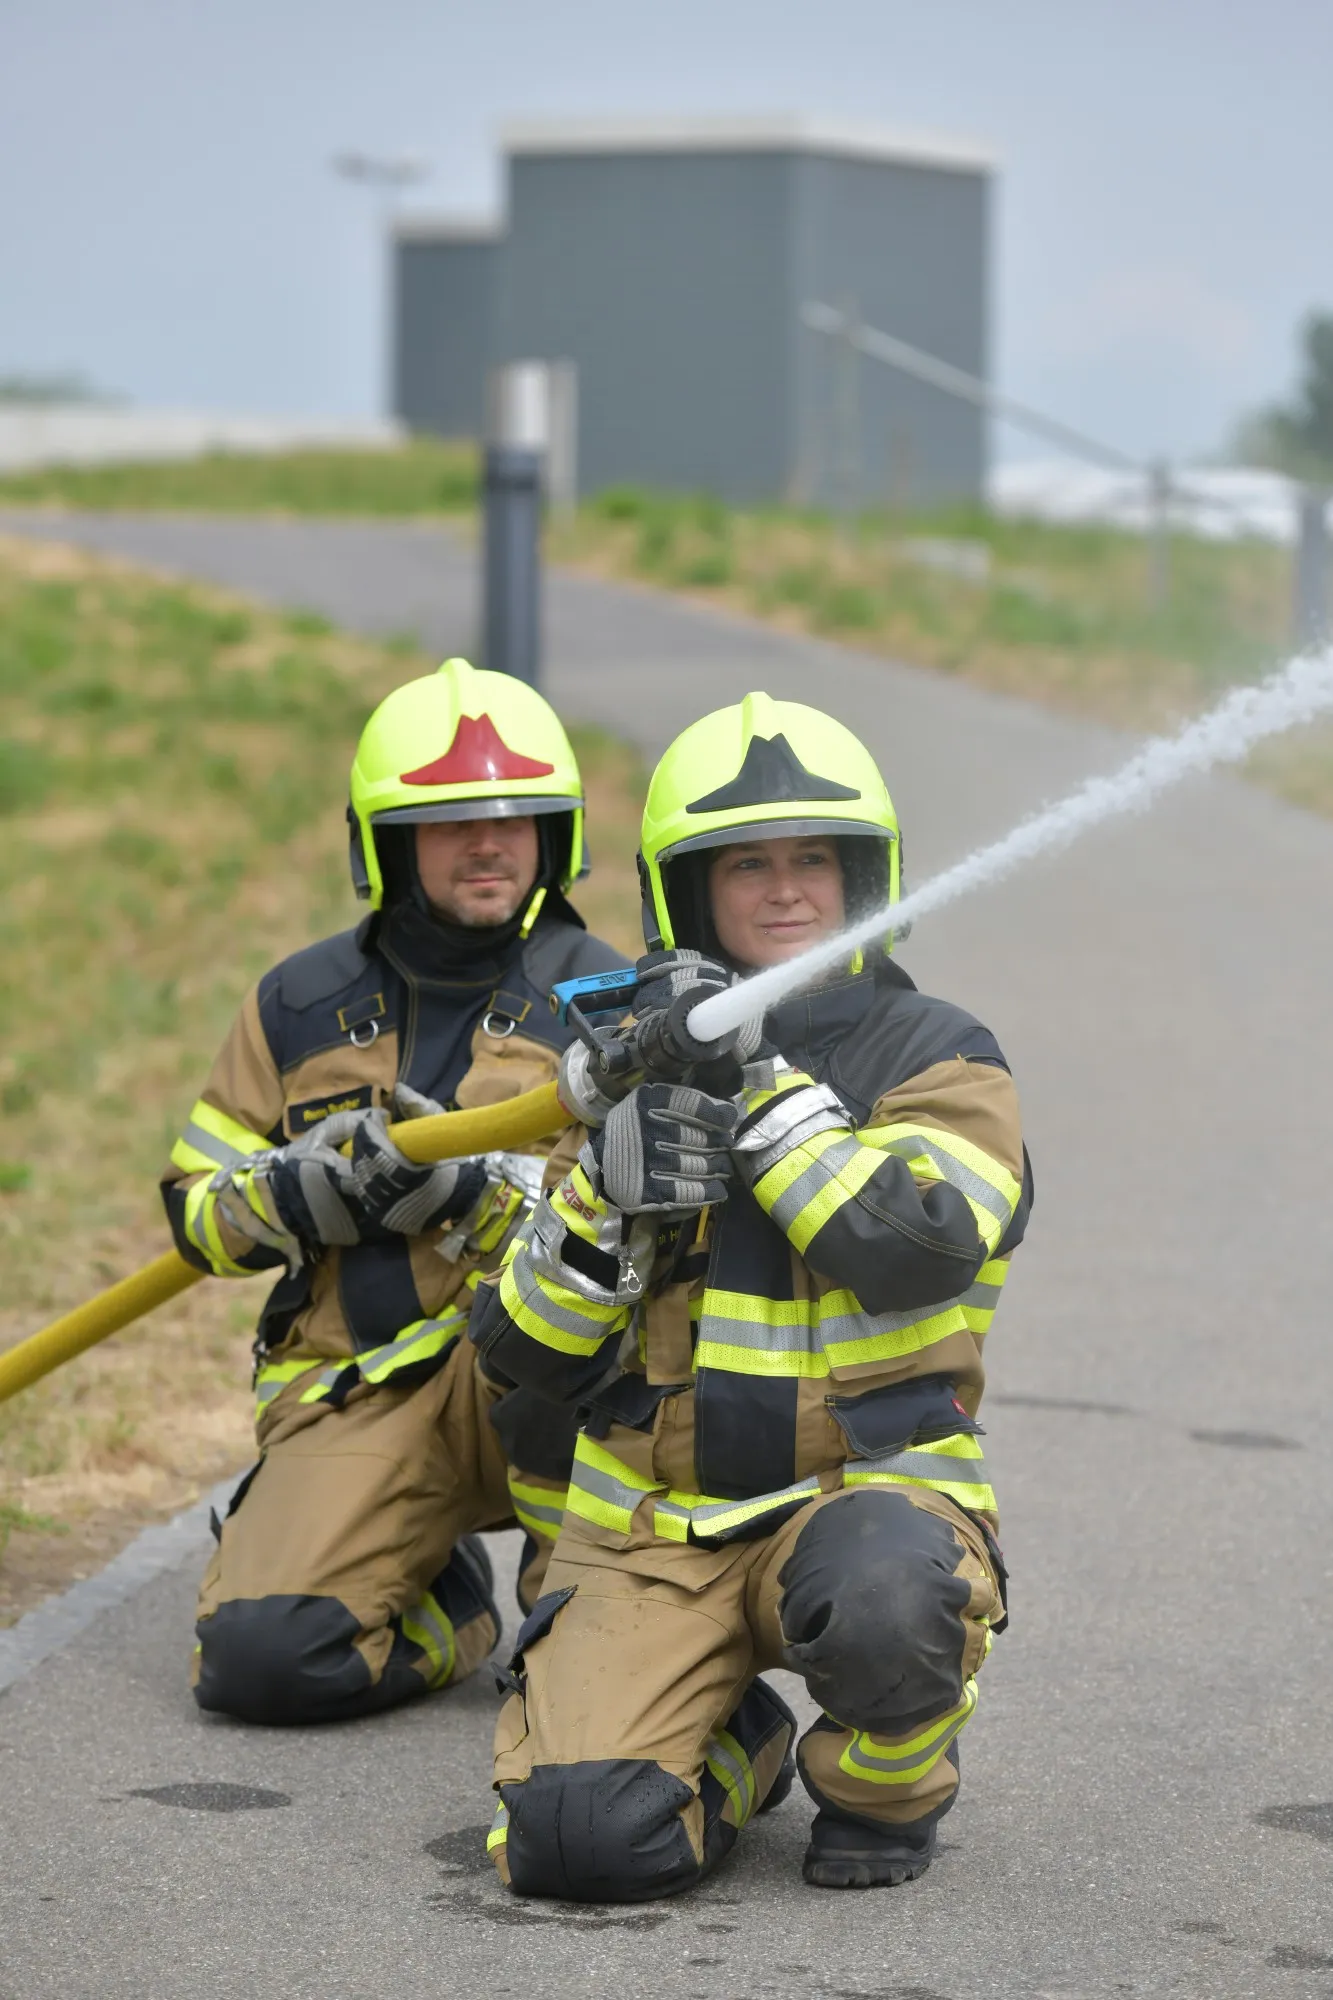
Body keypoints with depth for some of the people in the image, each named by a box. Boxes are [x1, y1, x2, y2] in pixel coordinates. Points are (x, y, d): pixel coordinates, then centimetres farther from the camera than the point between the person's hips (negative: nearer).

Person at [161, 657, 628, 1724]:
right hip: (359, 1392, 2)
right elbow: (197, 1208, 11)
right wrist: (318, 1186, -11)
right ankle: (446, 1602, 13)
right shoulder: (303, 1004, 9)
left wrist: (471, 1189, -22)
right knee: (261, 1658, -21)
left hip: (541, 1393, -2)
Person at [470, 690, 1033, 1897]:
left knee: (880, 1601, -40)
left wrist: (755, 1080, -18)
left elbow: (916, 1243, -21)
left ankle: (887, 1790, -3)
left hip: (866, 1488, -2)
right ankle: (736, 1756, 16)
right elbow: (527, 1355, 5)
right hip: (652, 1516, 2)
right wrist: (612, 1187, -13)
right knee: (578, 1838, -21)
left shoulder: (937, 1059, 1)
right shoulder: (648, 1062, 10)